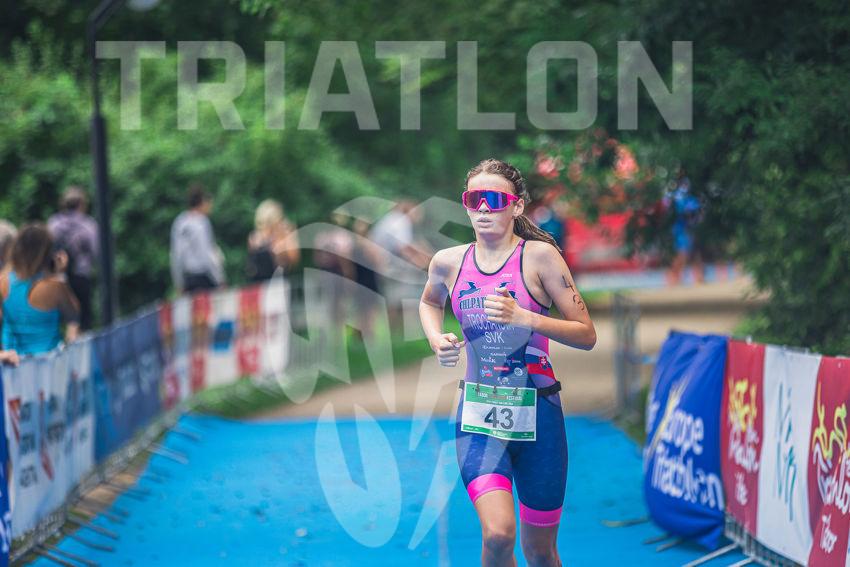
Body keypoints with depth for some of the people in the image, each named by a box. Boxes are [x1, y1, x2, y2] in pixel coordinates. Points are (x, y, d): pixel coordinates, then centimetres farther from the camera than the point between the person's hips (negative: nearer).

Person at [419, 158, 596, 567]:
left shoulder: (539, 256, -7)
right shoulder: (448, 262, 3)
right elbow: (429, 302, 27)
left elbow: (586, 335, -8)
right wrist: (436, 339, 6)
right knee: (498, 534, -21)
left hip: (537, 416, -1)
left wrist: (524, 317, -22)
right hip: (478, 413, 1)